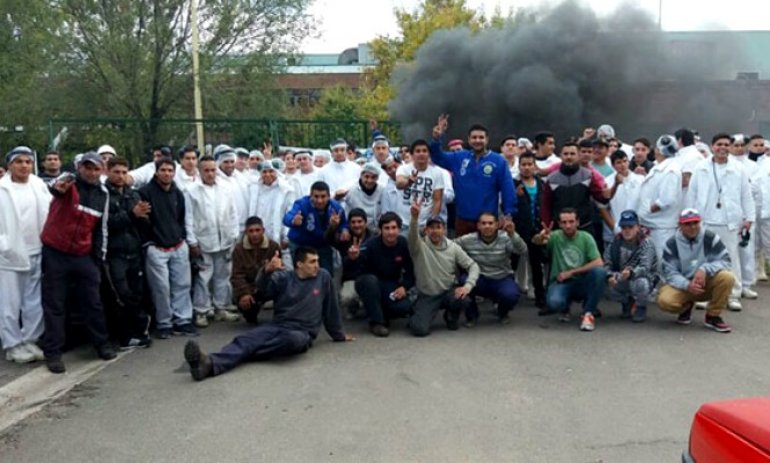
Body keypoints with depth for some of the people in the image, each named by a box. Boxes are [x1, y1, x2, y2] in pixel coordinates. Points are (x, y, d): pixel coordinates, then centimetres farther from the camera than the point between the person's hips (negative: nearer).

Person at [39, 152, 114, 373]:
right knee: (54, 304, 3)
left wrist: (99, 258, 9)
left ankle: (102, 344, 24)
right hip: (55, 253, -3)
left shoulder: (103, 194, 5)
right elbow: (57, 187, -34)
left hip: (84, 255, 4)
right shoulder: (69, 182, -8)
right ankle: (53, 352, 10)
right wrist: (57, 188, -59)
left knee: (93, 302, 10)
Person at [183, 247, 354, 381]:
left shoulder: (323, 277, 6)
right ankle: (210, 363, -54)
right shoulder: (283, 277, 6)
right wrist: (267, 271, -37)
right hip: (277, 326, 2)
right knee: (245, 339, -28)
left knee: (293, 339, -40)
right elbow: (263, 288, -15)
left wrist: (338, 334, 21)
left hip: (302, 333, -1)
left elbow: (330, 308, 14)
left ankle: (243, 353, -31)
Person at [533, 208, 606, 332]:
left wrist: (571, 272, -13)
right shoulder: (555, 237, -2)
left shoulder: (586, 237, 0)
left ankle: (588, 313, -15)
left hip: (582, 283, 1)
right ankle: (565, 308, 7)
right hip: (561, 282, -1)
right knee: (553, 302, -34)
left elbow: (599, 263, -11)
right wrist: (540, 237, -50)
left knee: (599, 271, -30)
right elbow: (535, 241, -24)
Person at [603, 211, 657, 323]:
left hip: (644, 277, -3)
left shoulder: (646, 243, -16)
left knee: (640, 284, -38)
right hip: (621, 279, 3)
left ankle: (641, 307, -2)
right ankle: (627, 303, 9)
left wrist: (631, 273, -51)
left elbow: (645, 267, -30)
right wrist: (610, 276, -31)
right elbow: (606, 263, -9)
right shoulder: (615, 242, -4)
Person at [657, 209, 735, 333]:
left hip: (707, 285, 1)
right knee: (665, 300, -30)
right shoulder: (671, 244, -7)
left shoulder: (710, 238, -7)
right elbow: (669, 272, -10)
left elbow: (725, 260, -11)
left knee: (727, 277, -30)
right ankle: (686, 307, 10)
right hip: (683, 285, -1)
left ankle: (713, 316, -7)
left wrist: (705, 269, -29)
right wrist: (687, 285, -29)